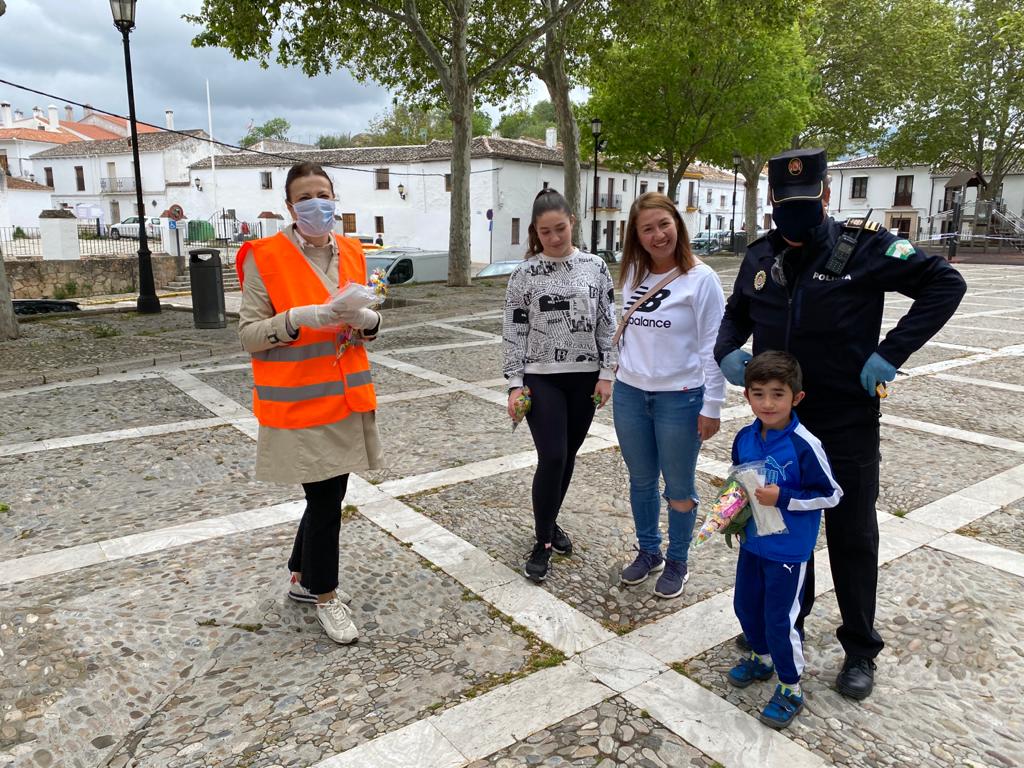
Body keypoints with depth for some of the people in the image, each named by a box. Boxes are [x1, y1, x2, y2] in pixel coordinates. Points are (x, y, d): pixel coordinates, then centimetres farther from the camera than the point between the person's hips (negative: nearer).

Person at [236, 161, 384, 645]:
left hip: (347, 396, 6)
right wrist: (299, 318, -25)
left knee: (330, 492, 15)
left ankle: (303, 578, 37)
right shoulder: (264, 258, -9)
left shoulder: (351, 253, 8)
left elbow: (367, 325, 15)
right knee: (326, 498, 1)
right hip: (297, 402, -6)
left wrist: (366, 319, -8)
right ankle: (325, 596, 23)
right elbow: (248, 334, -9)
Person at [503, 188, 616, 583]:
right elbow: (514, 332, -2)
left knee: (568, 456, 11)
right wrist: (515, 383, -7)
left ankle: (550, 523, 33)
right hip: (541, 378, -2)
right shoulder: (524, 274, -3)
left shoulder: (595, 267, 2)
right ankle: (542, 542, 8)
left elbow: (607, 324, 4)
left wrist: (607, 373, -1)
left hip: (584, 377, 3)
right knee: (552, 457, -9)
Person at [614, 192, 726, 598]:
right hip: (629, 394, 5)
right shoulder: (633, 274, 3)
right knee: (641, 480, 18)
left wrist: (712, 406, -12)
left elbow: (714, 348, -11)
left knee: (679, 486, 10)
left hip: (680, 397, -5)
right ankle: (648, 551, 37)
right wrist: (619, 374, 14)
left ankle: (677, 562, 29)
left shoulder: (700, 278, -12)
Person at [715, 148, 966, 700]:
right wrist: (727, 351, -5)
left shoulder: (864, 246, -10)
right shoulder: (761, 256, 3)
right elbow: (737, 312, 18)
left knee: (852, 538, 9)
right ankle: (786, 624, 37)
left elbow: (946, 283, -9)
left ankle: (860, 650, 27)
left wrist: (890, 353, -19)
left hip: (847, 426, -4)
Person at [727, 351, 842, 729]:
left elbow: (831, 494, -16)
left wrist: (782, 498, -24)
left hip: (789, 548, -6)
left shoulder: (805, 445, -23)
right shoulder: (744, 438, -4)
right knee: (745, 604, 20)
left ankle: (790, 688, 25)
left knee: (779, 618, 3)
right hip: (752, 540, 6)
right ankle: (761, 657, 46)